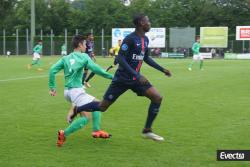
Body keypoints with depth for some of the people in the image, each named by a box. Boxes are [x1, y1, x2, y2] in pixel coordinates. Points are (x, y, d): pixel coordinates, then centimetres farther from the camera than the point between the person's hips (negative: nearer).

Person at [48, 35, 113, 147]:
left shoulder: (65, 58, 12)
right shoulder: (83, 56, -2)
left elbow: (53, 70, 2)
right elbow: (95, 68, -12)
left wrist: (52, 87, 4)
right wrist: (111, 76, -6)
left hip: (67, 91, 8)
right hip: (76, 90, -8)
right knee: (86, 117, -12)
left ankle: (96, 131, 16)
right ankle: (64, 134, -16)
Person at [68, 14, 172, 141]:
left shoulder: (145, 39, 7)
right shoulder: (130, 39, -18)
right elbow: (120, 58, -24)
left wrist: (162, 70, 18)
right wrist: (137, 76, -29)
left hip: (136, 78, 7)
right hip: (122, 79, -7)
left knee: (157, 98, -8)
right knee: (103, 106, 0)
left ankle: (147, 131, 3)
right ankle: (76, 110, 25)